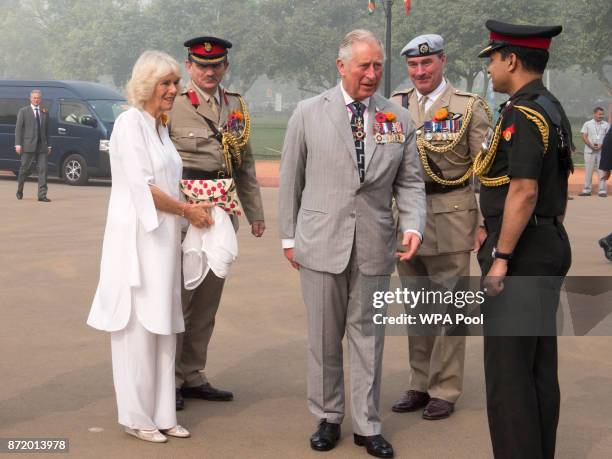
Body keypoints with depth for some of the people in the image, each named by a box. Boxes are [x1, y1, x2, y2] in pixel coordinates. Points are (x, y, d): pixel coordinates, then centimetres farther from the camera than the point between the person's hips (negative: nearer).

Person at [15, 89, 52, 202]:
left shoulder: (45, 112, 13)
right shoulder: (23, 111, 4)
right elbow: (18, 128, 0)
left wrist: (48, 145, 10)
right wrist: (18, 144, -8)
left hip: (42, 146, 3)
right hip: (28, 146, -3)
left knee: (42, 169, -5)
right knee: (25, 168, 4)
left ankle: (42, 195, -6)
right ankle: (19, 190, 26)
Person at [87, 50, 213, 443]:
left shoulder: (160, 126, 16)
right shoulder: (130, 123, -10)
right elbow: (142, 187, -16)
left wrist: (194, 207, 4)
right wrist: (187, 210, -8)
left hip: (164, 239, 8)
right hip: (137, 238, -8)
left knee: (163, 326, 10)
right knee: (138, 327, -2)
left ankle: (161, 413, 17)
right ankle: (137, 417, 8)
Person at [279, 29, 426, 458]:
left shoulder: (399, 119, 5)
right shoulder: (309, 113, 1)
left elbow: (410, 182, 7)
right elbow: (290, 179, 4)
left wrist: (413, 226, -9)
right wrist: (289, 236, 3)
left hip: (374, 245, 1)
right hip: (321, 242, -1)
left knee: (368, 336, 7)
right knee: (324, 338, 9)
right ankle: (328, 418, 24)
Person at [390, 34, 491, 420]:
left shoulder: (469, 107, -3)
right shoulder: (395, 106, 7)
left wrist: (488, 223, -8)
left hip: (450, 220, -4)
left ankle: (444, 391, 12)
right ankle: (420, 384, 24)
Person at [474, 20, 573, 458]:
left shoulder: (523, 114, -17)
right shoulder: (553, 109, 14)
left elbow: (524, 192, -23)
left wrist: (500, 258, -21)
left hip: (521, 255, -10)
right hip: (550, 247, 10)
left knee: (508, 369, -3)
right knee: (540, 365, 15)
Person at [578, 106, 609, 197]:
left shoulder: (606, 125, 8)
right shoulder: (587, 124, 7)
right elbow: (584, 137, 0)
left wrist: (601, 145, -14)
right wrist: (591, 146, -14)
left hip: (602, 151, 0)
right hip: (589, 150, 0)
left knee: (602, 170, -1)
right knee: (588, 170, 2)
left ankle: (602, 190, 1)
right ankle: (586, 190, 7)